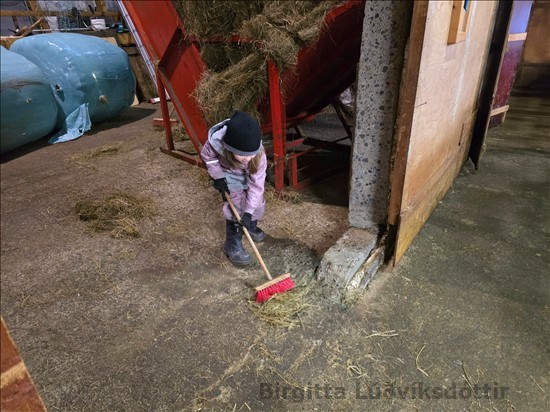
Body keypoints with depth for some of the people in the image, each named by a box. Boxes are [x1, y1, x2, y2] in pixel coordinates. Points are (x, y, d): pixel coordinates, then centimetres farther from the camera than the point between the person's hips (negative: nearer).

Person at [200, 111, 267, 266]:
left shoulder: (259, 155, -38)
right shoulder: (216, 141, -40)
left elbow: (256, 185, -32)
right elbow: (207, 155, -15)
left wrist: (249, 212, -34)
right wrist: (218, 176, -20)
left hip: (249, 175, 2)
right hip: (227, 174, -2)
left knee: (257, 201, 6)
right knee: (235, 205, -13)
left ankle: (251, 226, 38)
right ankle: (233, 244, 2)